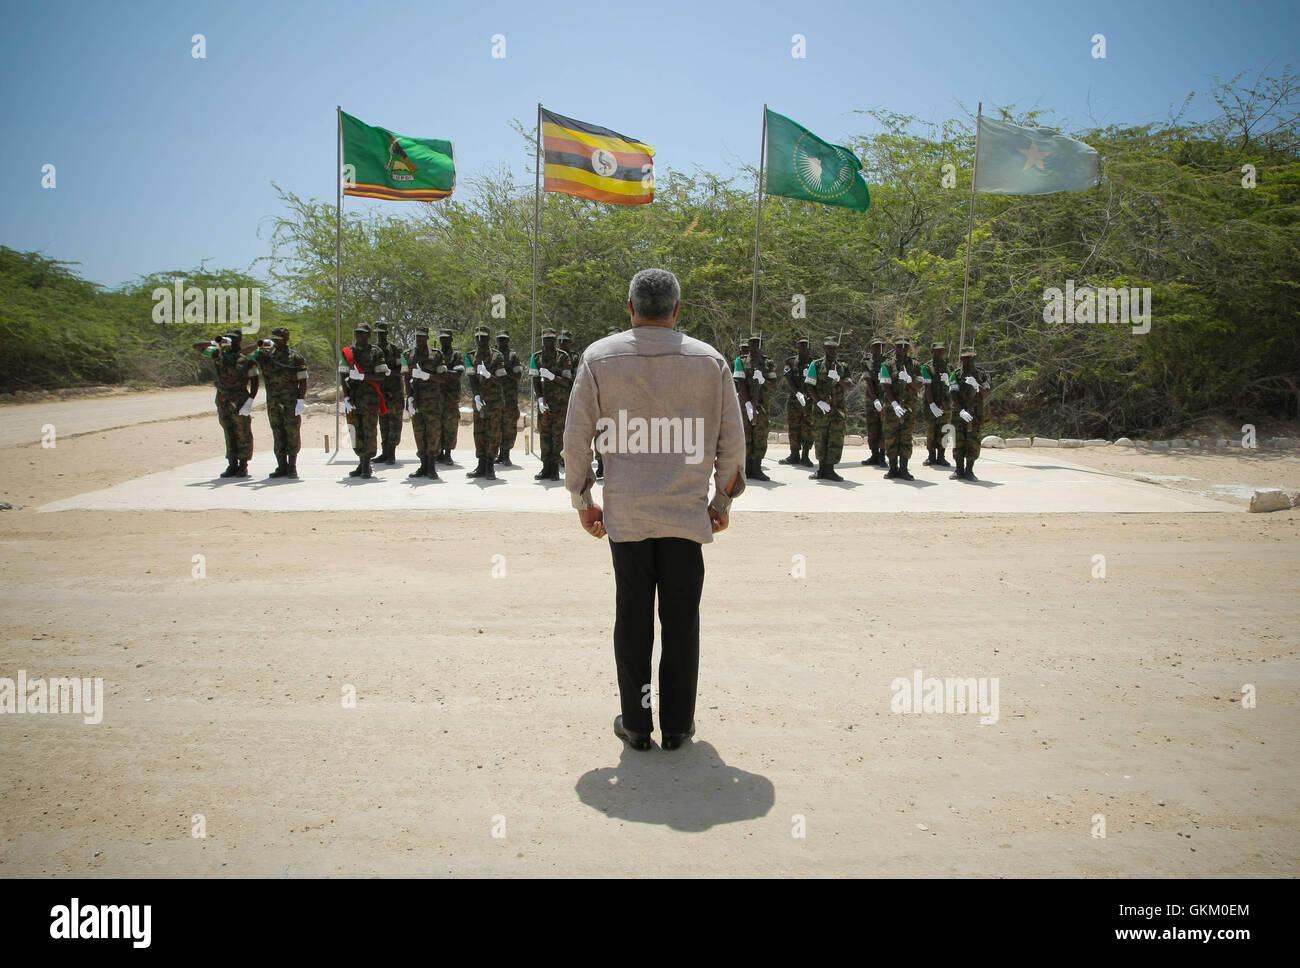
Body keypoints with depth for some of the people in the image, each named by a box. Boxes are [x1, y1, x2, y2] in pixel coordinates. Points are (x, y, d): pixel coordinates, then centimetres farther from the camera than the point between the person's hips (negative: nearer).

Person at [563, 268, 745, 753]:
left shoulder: (599, 357, 1)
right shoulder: (710, 360, 2)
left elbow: (575, 436, 2)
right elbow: (732, 440, 5)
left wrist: (581, 501, 12)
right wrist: (723, 501, 17)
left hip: (625, 513, 0)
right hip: (687, 513, 0)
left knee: (632, 618, 9)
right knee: (681, 621, 8)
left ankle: (636, 724, 18)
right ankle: (677, 726, 17)